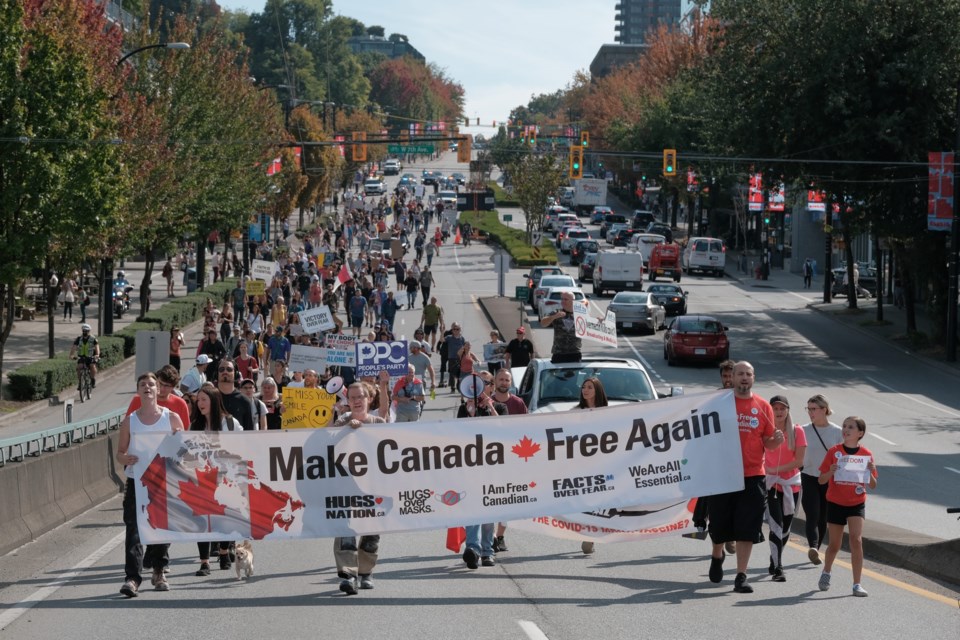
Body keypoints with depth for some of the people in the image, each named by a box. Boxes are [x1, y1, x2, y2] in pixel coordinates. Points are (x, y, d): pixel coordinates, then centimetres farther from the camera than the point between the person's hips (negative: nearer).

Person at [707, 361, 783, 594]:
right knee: (720, 523, 10)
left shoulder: (763, 406, 6)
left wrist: (776, 440, -11)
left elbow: (768, 443, 10)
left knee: (747, 529, -4)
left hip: (753, 476, 0)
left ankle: (741, 577, 1)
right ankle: (717, 557, 41)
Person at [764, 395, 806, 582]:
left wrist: (776, 469, -14)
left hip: (791, 484, 2)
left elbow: (799, 460, -7)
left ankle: (775, 560, 32)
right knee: (776, 526, -12)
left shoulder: (797, 431, -1)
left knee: (785, 527, 12)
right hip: (770, 483, -2)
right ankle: (777, 568, -12)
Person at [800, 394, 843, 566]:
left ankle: (814, 550, 20)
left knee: (823, 519, 8)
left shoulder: (837, 432, 0)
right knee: (812, 517, -16)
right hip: (809, 479, -1)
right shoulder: (804, 431, -1)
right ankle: (813, 547, -32)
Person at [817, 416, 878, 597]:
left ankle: (857, 584, -10)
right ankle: (826, 573, 40)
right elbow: (821, 480, -4)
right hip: (835, 504, 0)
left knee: (856, 541, -15)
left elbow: (873, 486, 1)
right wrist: (830, 472, -25)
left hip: (857, 504, 0)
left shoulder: (866, 455, -4)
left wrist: (870, 472, -20)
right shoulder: (834, 452, -6)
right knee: (835, 544, 11)